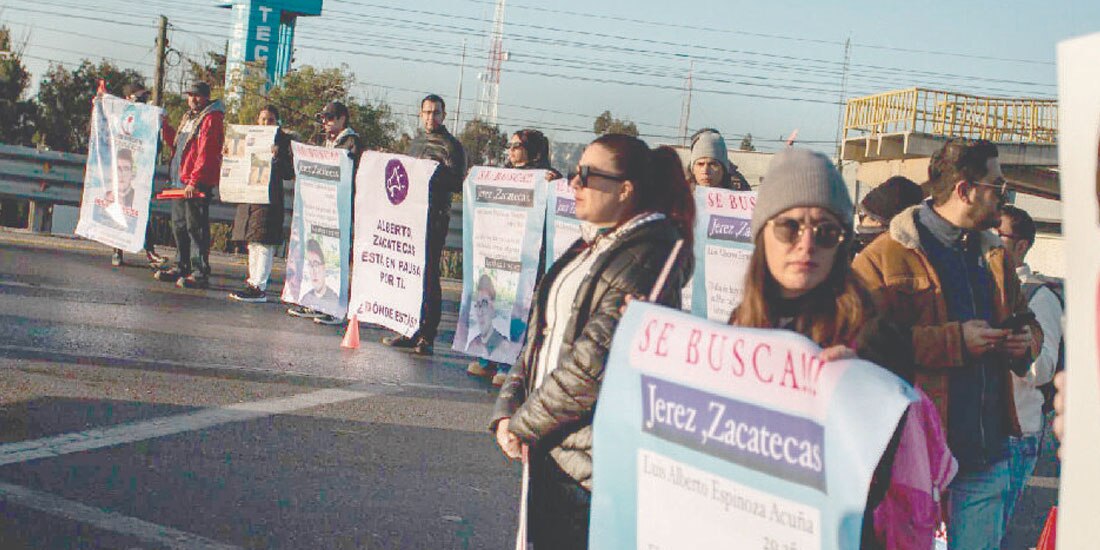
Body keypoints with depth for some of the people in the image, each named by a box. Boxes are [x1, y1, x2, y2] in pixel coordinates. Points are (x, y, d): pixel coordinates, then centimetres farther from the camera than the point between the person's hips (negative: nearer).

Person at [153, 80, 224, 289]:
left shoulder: (211, 119, -10)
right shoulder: (189, 117, 20)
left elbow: (206, 153, -18)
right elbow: (177, 144, 26)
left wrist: (194, 181, -23)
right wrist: (165, 128, 11)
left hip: (198, 184, -10)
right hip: (180, 181, 10)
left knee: (196, 228, -9)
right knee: (179, 225, 15)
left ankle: (200, 273, -8)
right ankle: (182, 268, 24)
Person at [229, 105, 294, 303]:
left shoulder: (283, 141, -4)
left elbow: (289, 174, -9)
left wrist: (277, 157, -24)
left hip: (270, 198, -7)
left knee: (263, 243, -10)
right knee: (252, 242, 14)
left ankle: (259, 287, -10)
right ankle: (253, 281, 23)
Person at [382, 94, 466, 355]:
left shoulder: (451, 146, -4)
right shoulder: (416, 141, 19)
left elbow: (457, 185, -11)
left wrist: (434, 174, -22)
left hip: (435, 217, -7)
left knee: (428, 276, -7)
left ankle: (427, 337, -4)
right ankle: (410, 331, 16)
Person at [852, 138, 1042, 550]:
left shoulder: (995, 257, 17)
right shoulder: (884, 258, -8)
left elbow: (1025, 319, 29)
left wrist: (1027, 341, 4)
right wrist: (955, 340, -21)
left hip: (987, 457, 6)